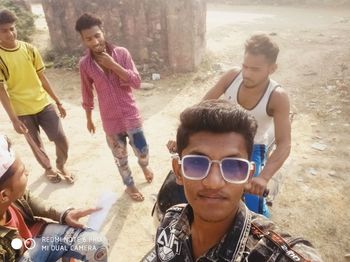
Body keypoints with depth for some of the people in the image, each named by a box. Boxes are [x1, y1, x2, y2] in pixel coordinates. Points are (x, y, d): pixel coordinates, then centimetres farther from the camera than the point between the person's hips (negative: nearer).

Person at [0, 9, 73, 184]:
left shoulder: (29, 49, 0)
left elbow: (42, 77, 7)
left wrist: (58, 101, 9)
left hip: (44, 104, 2)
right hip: (22, 111, -2)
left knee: (61, 140, 1)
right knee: (36, 145, 12)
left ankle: (61, 165, 30)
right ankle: (48, 169, 39)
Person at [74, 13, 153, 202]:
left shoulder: (121, 53, -9)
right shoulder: (84, 64, -6)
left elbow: (137, 82, -14)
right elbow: (87, 94, 5)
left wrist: (113, 65, -22)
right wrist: (89, 119, 12)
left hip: (131, 115, 0)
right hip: (110, 121, 1)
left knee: (142, 151, 10)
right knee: (121, 158, 15)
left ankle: (144, 166, 48)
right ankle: (129, 185, 41)